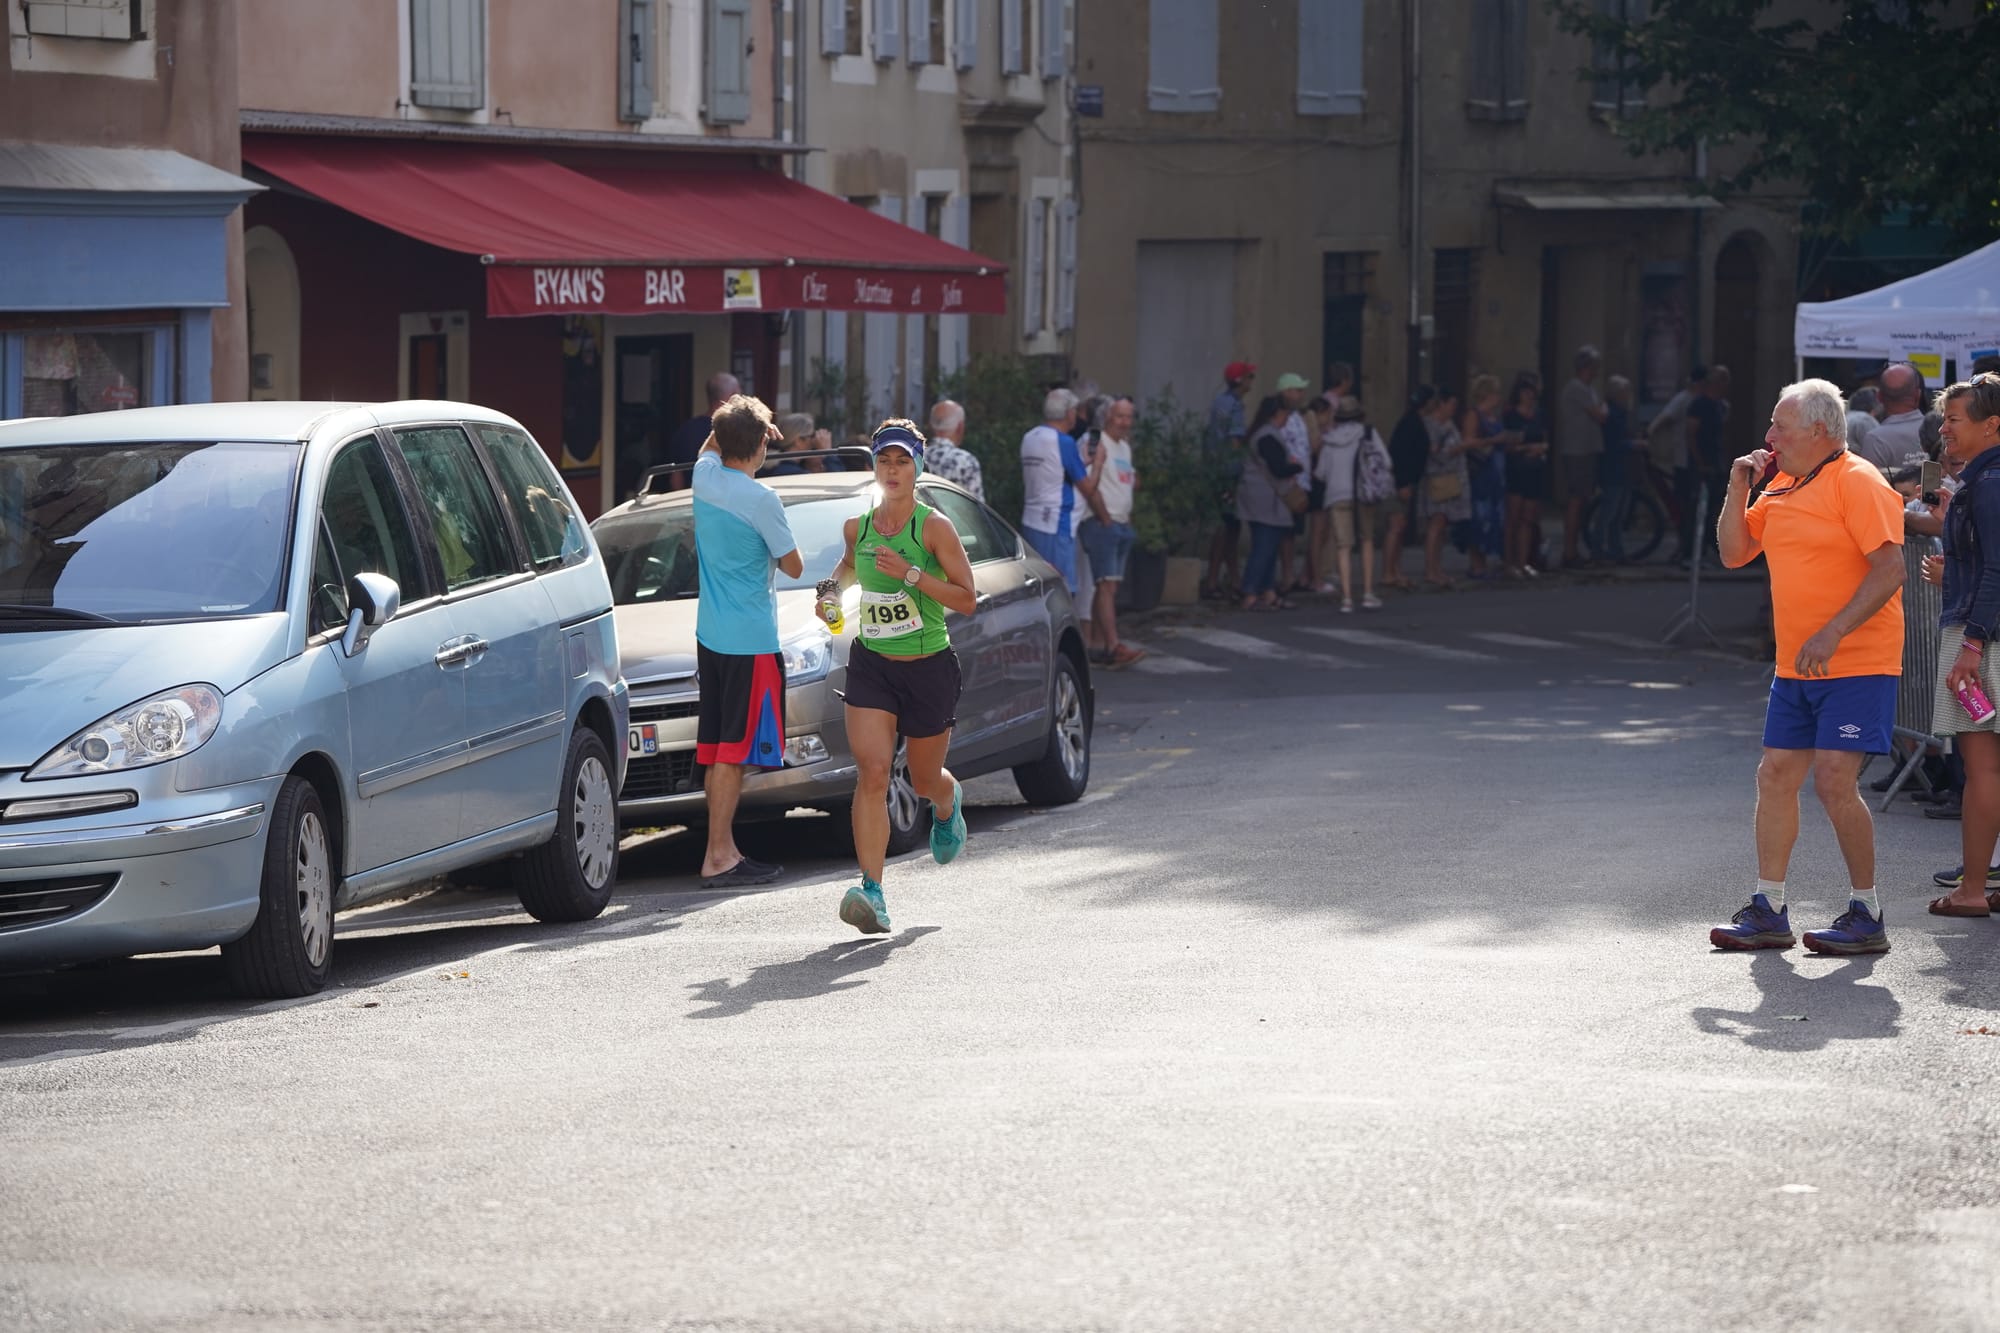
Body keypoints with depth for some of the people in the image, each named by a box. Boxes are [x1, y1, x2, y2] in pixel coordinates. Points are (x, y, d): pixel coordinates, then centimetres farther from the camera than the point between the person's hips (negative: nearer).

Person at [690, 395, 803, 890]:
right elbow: (793, 566, -6)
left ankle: (724, 849, 15)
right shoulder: (760, 500, -16)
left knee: (716, 747, 11)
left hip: (710, 635, 8)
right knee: (735, 750, -7)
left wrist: (736, 425, 16)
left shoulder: (705, 478, 3)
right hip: (750, 639, -8)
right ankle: (718, 857, -8)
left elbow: (709, 448, 30)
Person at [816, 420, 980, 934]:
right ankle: (872, 894, -22)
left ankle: (948, 803, 55)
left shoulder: (934, 527, -11)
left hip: (929, 667, -2)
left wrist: (910, 573, -24)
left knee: (925, 781, 14)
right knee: (871, 772, -17)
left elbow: (967, 600, -14)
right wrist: (832, 588, 6)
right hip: (871, 664, 2)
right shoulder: (857, 527, 2)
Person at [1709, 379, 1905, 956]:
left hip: (1857, 665, -8)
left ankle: (1867, 917, -5)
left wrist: (1832, 635, -24)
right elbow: (1734, 554, 18)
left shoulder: (1857, 482, -12)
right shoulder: (1780, 487, 13)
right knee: (1776, 776, 6)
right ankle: (1768, 912, 13)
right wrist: (1738, 488, 3)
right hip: (1796, 669, 8)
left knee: (1834, 778, -14)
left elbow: (1890, 569, -19)